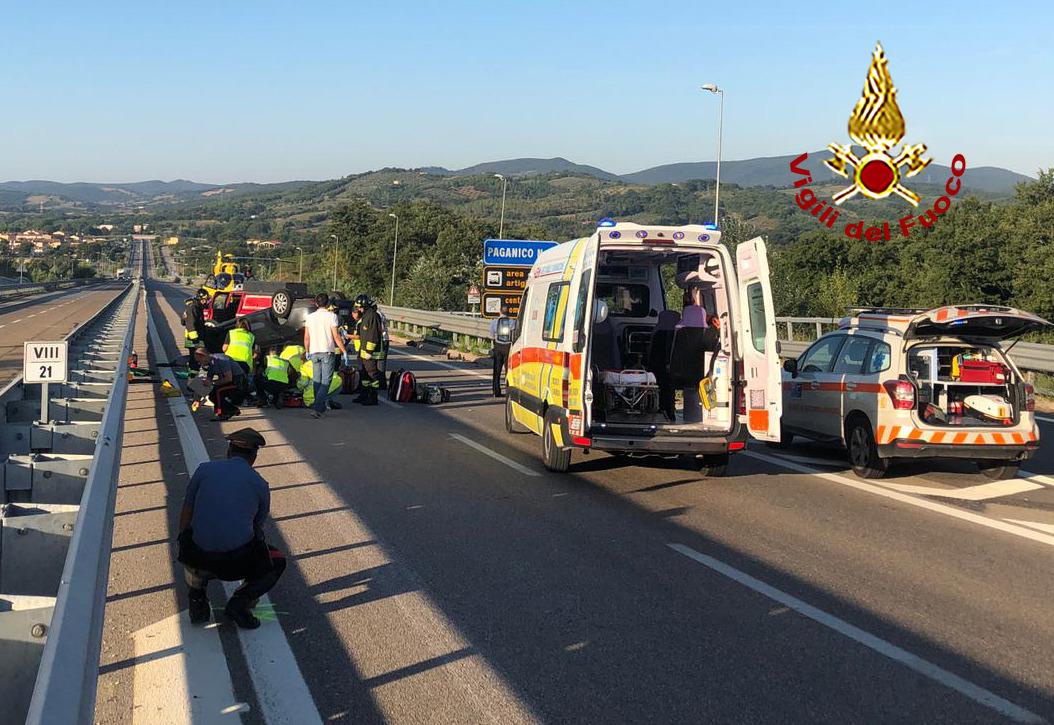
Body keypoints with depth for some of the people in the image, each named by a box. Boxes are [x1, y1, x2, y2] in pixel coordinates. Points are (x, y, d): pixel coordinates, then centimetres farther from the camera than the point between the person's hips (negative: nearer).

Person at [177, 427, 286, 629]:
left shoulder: (205, 469, 8)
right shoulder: (260, 484, 9)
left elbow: (185, 516, 14)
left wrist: (184, 549, 31)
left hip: (199, 558, 2)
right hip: (237, 562, -1)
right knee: (277, 562, 28)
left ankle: (197, 597, 17)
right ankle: (242, 599, 4)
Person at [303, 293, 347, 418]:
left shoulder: (310, 317, 6)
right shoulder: (331, 316, -7)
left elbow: (306, 338, 8)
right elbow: (336, 336, -10)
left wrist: (307, 351, 21)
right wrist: (344, 351, -3)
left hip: (314, 352, 5)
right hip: (327, 351, -5)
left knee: (317, 381, 14)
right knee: (325, 381, -5)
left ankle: (321, 408, 19)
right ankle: (317, 408, -18)